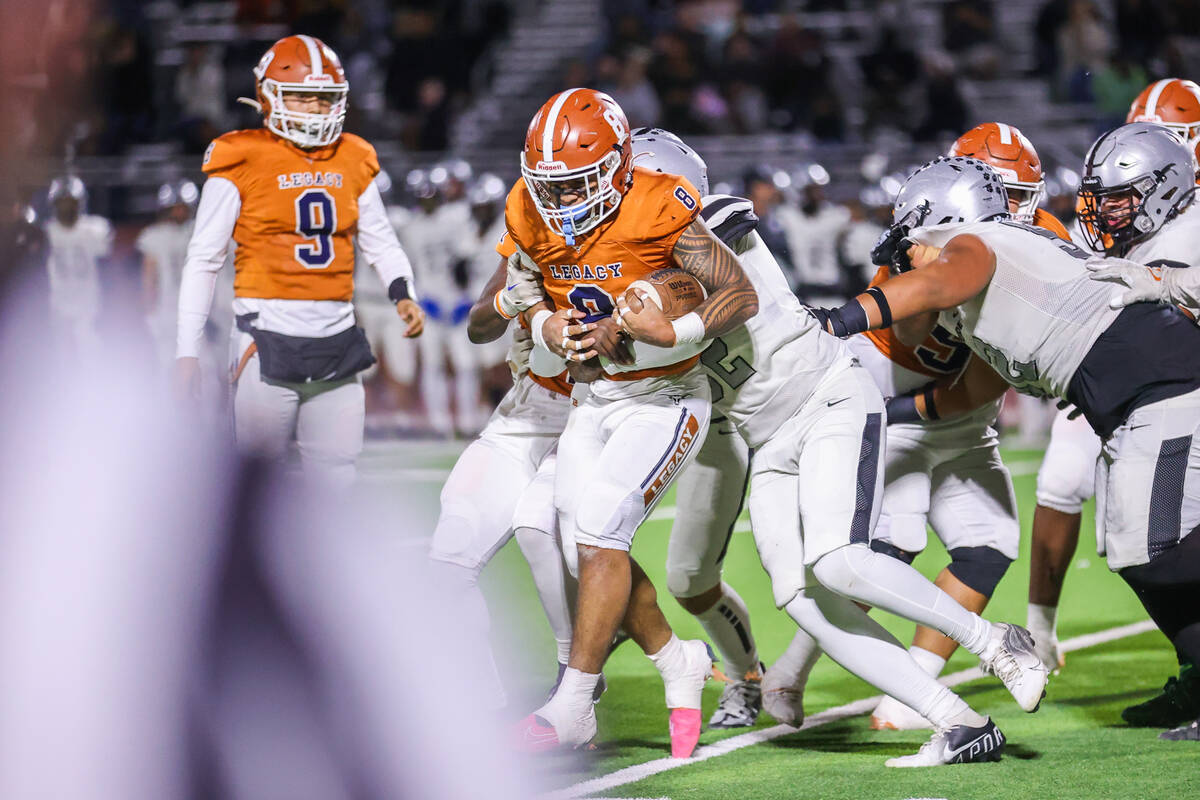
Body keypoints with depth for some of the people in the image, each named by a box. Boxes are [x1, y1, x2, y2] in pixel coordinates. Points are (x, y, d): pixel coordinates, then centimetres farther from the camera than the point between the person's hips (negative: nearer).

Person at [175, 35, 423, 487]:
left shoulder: (353, 164, 10)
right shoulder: (242, 164, -4)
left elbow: (380, 242, 21)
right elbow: (203, 261, 0)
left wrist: (402, 293, 0)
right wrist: (187, 352, -2)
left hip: (336, 344, 5)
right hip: (269, 343, -5)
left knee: (336, 483, 5)